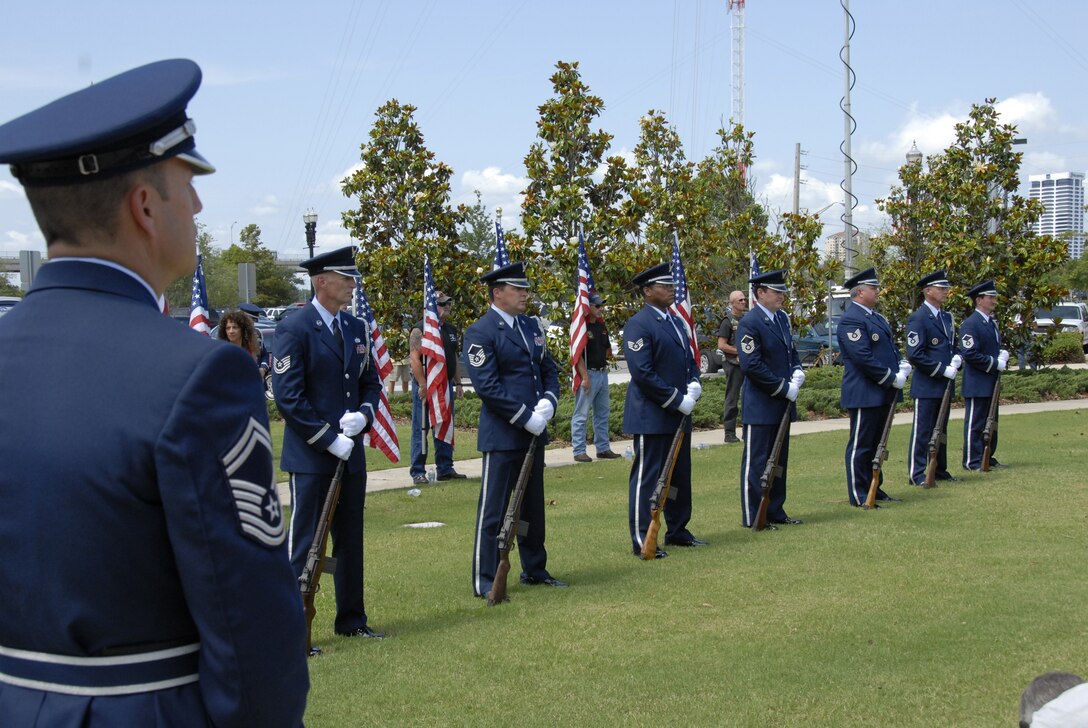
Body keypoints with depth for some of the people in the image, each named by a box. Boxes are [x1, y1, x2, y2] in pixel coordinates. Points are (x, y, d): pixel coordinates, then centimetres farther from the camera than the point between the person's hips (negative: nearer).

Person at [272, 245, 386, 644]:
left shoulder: (356, 328, 10)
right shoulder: (294, 329, -12)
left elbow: (371, 382, 16)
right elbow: (288, 396, -15)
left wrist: (363, 414, -6)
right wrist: (329, 439, -17)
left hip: (351, 453, 7)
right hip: (310, 457, -7)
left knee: (350, 540, 15)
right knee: (304, 544, -1)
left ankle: (351, 620, 26)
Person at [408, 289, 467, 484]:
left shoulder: (451, 331, 15)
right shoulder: (420, 330, -8)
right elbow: (414, 358, -15)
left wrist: (457, 383, 15)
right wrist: (422, 385, -20)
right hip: (425, 386, -7)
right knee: (421, 429, -2)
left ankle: (445, 469, 15)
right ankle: (418, 472, 1)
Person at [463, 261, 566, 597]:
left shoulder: (531, 326, 13)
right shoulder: (481, 333, -12)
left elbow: (549, 370, 16)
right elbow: (487, 387, -18)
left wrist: (548, 402, -4)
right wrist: (526, 418, -18)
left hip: (533, 432, 8)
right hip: (501, 436, -8)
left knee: (533, 505, 16)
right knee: (493, 509, -2)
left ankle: (534, 570, 28)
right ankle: (485, 581, 4)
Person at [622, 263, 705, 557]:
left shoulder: (676, 322, 14)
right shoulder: (638, 325, -14)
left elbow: (689, 360, 20)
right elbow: (642, 373, -20)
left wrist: (694, 386, -1)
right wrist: (677, 400, -18)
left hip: (679, 414, 9)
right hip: (651, 417, -9)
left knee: (680, 475, 16)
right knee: (646, 477, -3)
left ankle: (677, 531, 28)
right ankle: (641, 540, 2)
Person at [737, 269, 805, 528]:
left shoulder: (782, 318, 10)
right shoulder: (750, 323, -16)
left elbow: (791, 350, 20)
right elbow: (752, 366, -20)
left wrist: (797, 373, -1)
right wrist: (784, 388, -17)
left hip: (782, 403, 9)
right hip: (760, 406, -9)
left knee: (779, 460, 15)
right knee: (756, 462, -1)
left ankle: (775, 512, 25)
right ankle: (752, 518, 6)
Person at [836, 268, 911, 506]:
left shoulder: (876, 317, 17)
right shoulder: (851, 319, -16)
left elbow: (892, 346, 22)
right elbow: (863, 357, -23)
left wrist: (902, 366, 1)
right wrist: (892, 378, -18)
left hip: (882, 393, 10)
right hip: (864, 394, -10)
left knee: (877, 442, 16)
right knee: (860, 445, -2)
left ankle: (874, 488, 25)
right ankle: (859, 495, 3)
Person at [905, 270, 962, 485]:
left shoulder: (947, 317, 14)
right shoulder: (918, 319, -13)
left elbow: (953, 344, 25)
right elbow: (914, 355, -18)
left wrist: (957, 359, 2)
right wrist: (943, 370, -18)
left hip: (945, 385, 8)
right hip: (926, 386, -8)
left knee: (940, 429, 15)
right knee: (922, 431, -4)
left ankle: (939, 469, 24)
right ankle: (917, 474, 0)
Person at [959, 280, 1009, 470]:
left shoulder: (992, 322, 15)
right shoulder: (970, 324, -15)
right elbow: (970, 354, -22)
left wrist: (1003, 355, 2)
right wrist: (996, 363, -18)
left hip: (991, 383, 9)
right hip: (977, 384, -9)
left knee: (991, 422, 14)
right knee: (975, 423, -3)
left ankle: (988, 458, 22)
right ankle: (972, 462, 2)